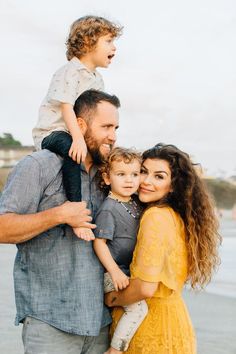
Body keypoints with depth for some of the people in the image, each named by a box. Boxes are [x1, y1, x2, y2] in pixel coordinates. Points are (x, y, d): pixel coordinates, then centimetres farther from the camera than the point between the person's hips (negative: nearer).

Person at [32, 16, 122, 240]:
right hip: (51, 132, -10)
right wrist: (78, 138, -35)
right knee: (72, 150, -39)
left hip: (77, 134, 10)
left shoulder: (97, 79, 15)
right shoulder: (70, 72, -14)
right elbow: (66, 107, -24)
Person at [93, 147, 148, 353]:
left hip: (130, 270, 8)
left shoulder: (136, 203, 8)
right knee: (138, 307, -17)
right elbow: (99, 242, -17)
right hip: (112, 273, -8)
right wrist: (115, 272, -20)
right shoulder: (108, 209, -15)